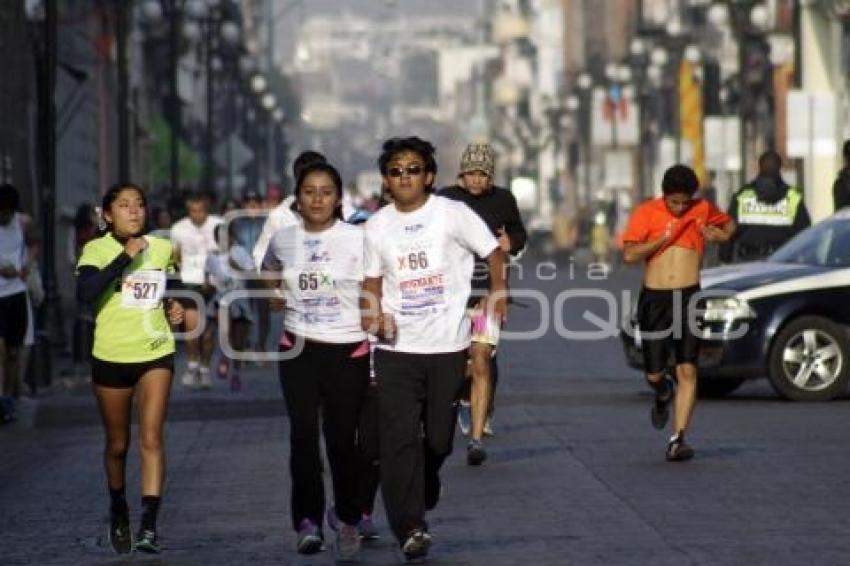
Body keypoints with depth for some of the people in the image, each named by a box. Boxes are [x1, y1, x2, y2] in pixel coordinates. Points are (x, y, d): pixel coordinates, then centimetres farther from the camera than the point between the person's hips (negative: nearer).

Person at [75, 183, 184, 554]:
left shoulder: (162, 249, 5)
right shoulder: (97, 249, -8)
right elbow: (84, 293, -28)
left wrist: (173, 307, 5)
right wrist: (126, 256, -27)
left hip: (155, 354, 1)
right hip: (111, 357, -1)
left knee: (151, 438, -14)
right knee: (117, 445, 12)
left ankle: (149, 526, -18)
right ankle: (118, 513, 35)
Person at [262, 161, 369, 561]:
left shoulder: (356, 239, -6)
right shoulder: (283, 239, 6)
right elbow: (270, 270, 30)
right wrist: (277, 295, 11)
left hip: (348, 351, -2)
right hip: (298, 350, 2)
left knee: (342, 439, 1)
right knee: (303, 435, -9)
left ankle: (348, 522, 17)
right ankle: (308, 520, -5)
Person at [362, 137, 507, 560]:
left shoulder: (452, 215, -3)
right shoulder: (377, 226, 6)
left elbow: (494, 253, 5)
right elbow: (373, 280, 13)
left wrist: (497, 293, -7)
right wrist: (372, 312, -5)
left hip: (448, 346, -1)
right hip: (396, 349, 1)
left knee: (439, 438, 8)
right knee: (399, 438, -11)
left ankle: (425, 494, 39)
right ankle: (409, 528, -13)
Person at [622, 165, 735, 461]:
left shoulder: (702, 209, 6)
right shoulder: (647, 212, 0)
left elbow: (728, 224, 26)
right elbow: (629, 254, -9)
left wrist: (721, 235, 4)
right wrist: (664, 238, -15)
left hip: (689, 297, 0)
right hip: (655, 298, 0)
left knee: (688, 370, -10)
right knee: (654, 374, 4)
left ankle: (678, 439, -10)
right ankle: (663, 394, 41)